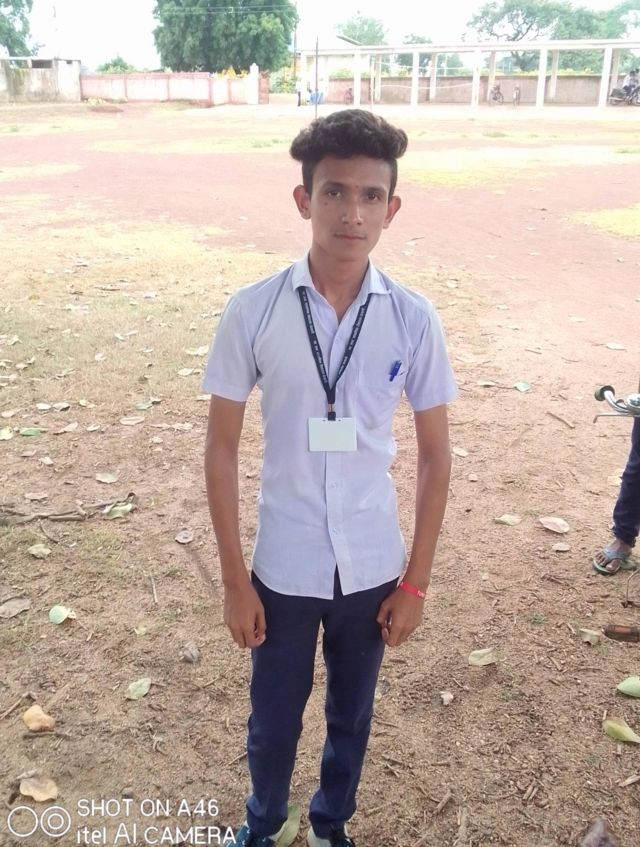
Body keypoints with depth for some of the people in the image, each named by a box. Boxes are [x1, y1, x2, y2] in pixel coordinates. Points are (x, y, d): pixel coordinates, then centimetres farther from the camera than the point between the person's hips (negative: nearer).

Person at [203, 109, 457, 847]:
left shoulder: (413, 320, -12)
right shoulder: (252, 311, -15)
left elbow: (435, 457, -3)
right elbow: (221, 448, -7)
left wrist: (415, 582, 0)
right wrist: (233, 579, -5)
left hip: (371, 568, 1)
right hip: (283, 567, -1)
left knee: (351, 715, 23)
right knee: (273, 719, 21)